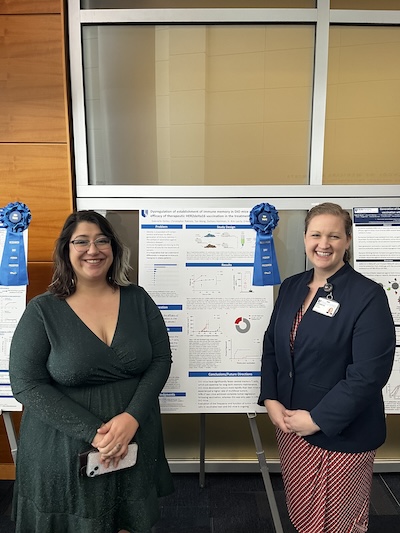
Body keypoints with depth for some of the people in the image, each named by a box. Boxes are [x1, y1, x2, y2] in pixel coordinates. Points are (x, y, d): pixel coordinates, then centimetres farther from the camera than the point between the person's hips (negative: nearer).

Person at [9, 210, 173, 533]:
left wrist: (133, 416, -17)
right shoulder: (42, 311, -10)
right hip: (65, 449, -2)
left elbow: (161, 360, -3)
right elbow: (26, 385, -13)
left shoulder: (138, 299, -4)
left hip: (135, 441, 3)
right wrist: (93, 433, -19)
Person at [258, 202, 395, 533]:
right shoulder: (291, 287, 3)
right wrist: (270, 399, -4)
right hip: (289, 424, 5)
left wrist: (317, 419, -18)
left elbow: (369, 373, -19)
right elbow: (271, 345, 8)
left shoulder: (368, 296, -14)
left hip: (342, 435, -5)